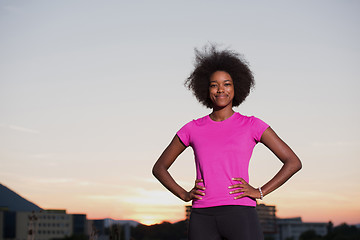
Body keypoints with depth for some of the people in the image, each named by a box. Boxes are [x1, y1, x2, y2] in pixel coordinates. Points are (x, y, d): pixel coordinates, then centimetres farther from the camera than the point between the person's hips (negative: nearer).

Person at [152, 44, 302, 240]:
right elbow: (159, 168, 20)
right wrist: (184, 195, 5)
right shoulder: (192, 129, 12)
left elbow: (293, 162, 5)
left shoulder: (252, 126, 6)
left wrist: (259, 192, -4)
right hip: (203, 218, 2)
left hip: (240, 215, -2)